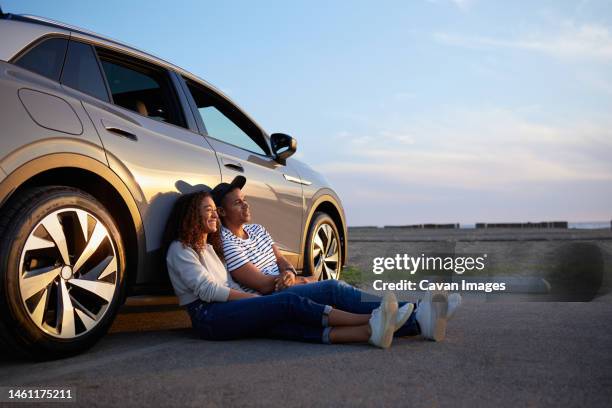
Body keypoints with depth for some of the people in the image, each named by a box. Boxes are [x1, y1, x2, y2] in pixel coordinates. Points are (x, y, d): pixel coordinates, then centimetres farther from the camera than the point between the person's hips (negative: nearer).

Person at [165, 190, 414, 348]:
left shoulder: (207, 248, 29)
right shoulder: (180, 249, 2)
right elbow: (207, 290, -9)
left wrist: (251, 298, 3)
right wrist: (253, 298, -8)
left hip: (225, 313, 7)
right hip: (208, 317, -7)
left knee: (291, 325, -20)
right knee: (288, 302, -24)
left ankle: (369, 331, -42)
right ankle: (370, 320, -29)